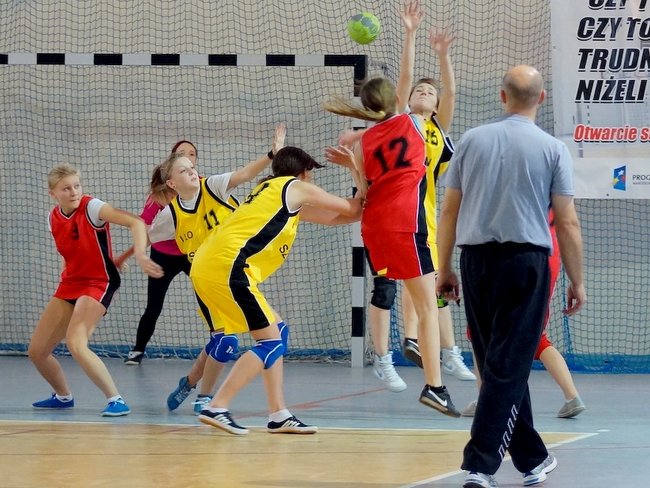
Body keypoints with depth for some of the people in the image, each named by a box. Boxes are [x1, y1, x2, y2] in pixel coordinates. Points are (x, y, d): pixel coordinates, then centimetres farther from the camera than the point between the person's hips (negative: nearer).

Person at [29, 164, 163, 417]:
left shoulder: (91, 207, -16)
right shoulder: (53, 218, 3)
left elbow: (136, 222, -26)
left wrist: (140, 255, -41)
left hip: (98, 283, -7)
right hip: (69, 284, 7)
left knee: (75, 344, -29)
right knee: (36, 350, 8)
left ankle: (117, 400, -20)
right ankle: (63, 396, 34)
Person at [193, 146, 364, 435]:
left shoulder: (272, 191, 29)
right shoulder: (296, 187, 6)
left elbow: (330, 218, 38)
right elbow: (352, 209, 15)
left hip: (206, 267, 9)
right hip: (227, 267, -9)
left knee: (276, 334, 15)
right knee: (270, 343, -6)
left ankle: (278, 415, 13)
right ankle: (217, 408, -13)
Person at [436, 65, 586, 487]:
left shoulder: (472, 141, 6)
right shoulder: (552, 149, -2)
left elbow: (449, 212, 8)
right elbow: (568, 223, -4)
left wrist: (445, 270, 16)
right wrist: (577, 281, 4)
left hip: (477, 261, 3)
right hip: (525, 261, -3)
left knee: (498, 364, 14)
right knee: (509, 368, -1)